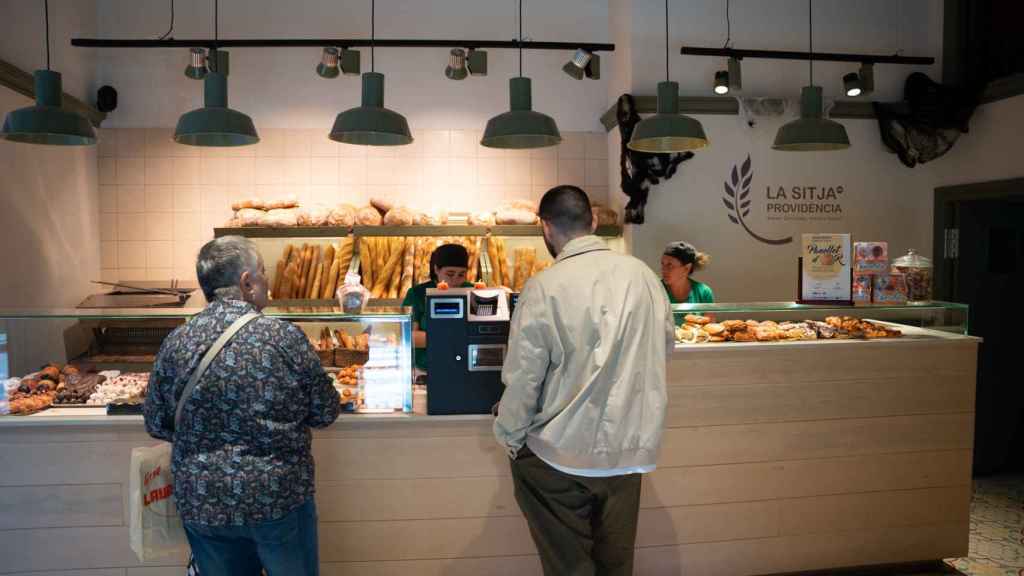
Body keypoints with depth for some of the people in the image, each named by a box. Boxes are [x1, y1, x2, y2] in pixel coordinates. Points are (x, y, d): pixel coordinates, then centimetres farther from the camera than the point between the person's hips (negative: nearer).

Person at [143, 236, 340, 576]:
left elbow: (156, 426, 4)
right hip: (280, 497, -3)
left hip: (200, 501, 3)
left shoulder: (176, 342, -7)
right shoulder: (284, 336, -15)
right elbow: (326, 413, -6)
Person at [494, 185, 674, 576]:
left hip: (563, 454, -4)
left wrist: (509, 437, 3)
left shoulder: (544, 287, -16)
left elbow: (523, 378, -13)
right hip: (631, 448, 4)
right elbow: (665, 342, 11)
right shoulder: (643, 274, -3)